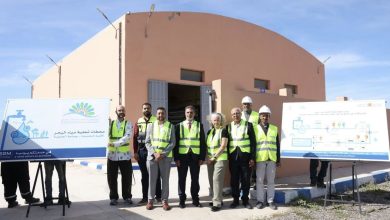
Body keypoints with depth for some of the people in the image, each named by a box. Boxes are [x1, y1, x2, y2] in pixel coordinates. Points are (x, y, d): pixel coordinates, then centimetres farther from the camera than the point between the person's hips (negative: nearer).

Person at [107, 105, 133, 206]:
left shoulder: (128, 124, 2)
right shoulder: (110, 123, 9)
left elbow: (127, 137, -14)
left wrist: (115, 144, -24)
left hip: (125, 155, -1)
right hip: (112, 155, 1)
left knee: (127, 177, 6)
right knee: (112, 178, 6)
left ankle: (127, 197, 22)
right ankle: (113, 197, 21)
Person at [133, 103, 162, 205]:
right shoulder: (139, 122, 8)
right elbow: (135, 137, 7)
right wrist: (135, 152, 1)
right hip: (142, 150, 3)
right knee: (144, 175, 9)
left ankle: (158, 195, 18)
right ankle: (145, 197, 17)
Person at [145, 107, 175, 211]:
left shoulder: (170, 126, 4)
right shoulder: (150, 125, 8)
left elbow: (172, 143, -1)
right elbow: (147, 142, 4)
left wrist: (163, 154, -12)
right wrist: (154, 153, -11)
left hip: (165, 157, -1)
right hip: (152, 156, 1)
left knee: (165, 179, 3)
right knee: (152, 179, 4)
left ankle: (165, 200, 12)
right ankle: (150, 200, 14)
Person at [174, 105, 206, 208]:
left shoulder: (199, 125, 8)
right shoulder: (179, 126, 6)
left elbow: (203, 142, 6)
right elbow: (176, 142, 3)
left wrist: (202, 157, -2)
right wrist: (176, 158, -4)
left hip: (195, 156, 0)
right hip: (182, 155, 0)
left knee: (195, 179, 8)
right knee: (182, 179, 6)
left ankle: (195, 199, 20)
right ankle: (182, 200, 18)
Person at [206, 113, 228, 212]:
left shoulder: (223, 131, -4)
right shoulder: (209, 131, 15)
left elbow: (223, 146, -11)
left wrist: (214, 157, -12)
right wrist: (208, 157, 4)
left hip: (220, 158, -7)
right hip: (210, 159, 7)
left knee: (217, 179, -12)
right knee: (211, 180, 8)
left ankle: (217, 203, -8)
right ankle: (216, 199, 20)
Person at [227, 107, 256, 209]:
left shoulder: (248, 125, 0)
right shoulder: (228, 127, 9)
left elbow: (253, 142, -1)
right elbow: (227, 143, 11)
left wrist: (252, 158, -6)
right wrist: (228, 157, 5)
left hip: (245, 156, -2)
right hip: (233, 157, 2)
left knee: (246, 180, 5)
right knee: (234, 180, 7)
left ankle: (245, 200, 19)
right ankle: (235, 200, 21)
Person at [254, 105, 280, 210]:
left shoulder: (274, 128, 9)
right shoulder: (255, 128, 1)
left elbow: (277, 145, 9)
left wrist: (278, 159, 7)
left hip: (271, 159, 2)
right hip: (260, 159, -2)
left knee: (271, 181, 8)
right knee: (259, 181, 5)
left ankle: (270, 201, 19)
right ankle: (260, 200, 15)